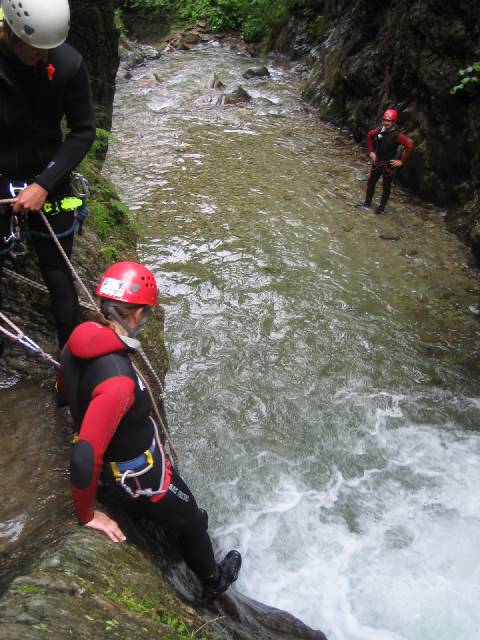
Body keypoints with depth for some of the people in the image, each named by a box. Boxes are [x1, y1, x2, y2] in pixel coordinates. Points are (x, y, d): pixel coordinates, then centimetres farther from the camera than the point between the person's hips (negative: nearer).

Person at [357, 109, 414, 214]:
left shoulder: (396, 135, -22)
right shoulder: (379, 130, -8)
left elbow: (409, 145, -24)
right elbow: (369, 136, 12)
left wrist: (402, 161, -22)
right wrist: (371, 151, 7)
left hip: (389, 164, -5)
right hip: (377, 162, 5)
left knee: (386, 186, 9)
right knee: (371, 182, 14)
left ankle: (382, 207, 22)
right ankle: (367, 202, 32)